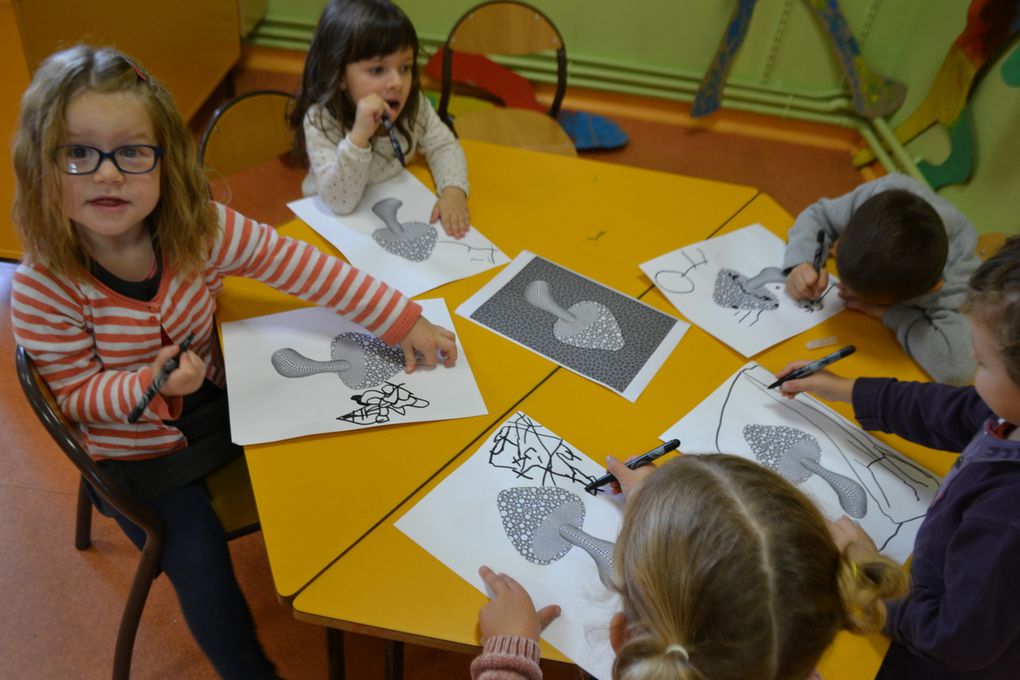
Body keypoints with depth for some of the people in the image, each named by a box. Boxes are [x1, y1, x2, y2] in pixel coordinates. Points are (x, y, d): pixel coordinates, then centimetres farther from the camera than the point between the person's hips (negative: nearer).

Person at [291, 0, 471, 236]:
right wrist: (359, 135, -43)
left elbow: (443, 146, -2)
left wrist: (453, 191, -22)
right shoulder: (320, 121, -25)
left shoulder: (413, 104, -12)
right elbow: (340, 202, -31)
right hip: (334, 222, -4)